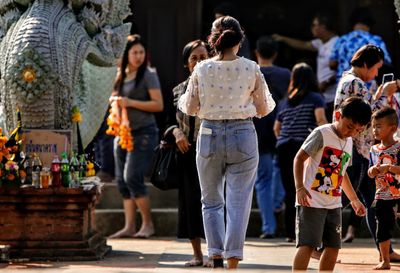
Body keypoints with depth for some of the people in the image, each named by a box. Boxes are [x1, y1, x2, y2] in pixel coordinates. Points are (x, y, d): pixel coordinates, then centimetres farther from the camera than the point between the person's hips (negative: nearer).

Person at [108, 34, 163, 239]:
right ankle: (129, 226, 7)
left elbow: (158, 105, -10)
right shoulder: (121, 76, 14)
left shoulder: (148, 75, -4)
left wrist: (131, 102, -16)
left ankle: (148, 224, -6)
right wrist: (114, 101, 5)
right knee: (122, 181, 4)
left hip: (143, 132, -7)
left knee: (132, 177, -16)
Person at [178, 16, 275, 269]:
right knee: (238, 203, 3)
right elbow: (263, 108, 3)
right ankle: (233, 259, -3)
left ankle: (216, 257, 6)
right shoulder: (251, 69, -5)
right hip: (243, 136, -1)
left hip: (210, 136, 1)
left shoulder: (201, 69, -4)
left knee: (211, 201, 15)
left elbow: (190, 108, 3)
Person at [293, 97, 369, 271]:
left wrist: (354, 199, 29)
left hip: (333, 204, 8)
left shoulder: (348, 142, 16)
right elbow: (299, 158, -10)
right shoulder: (322, 134, -9)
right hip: (311, 201, -8)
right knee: (307, 244, -14)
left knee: (333, 247, 7)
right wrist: (300, 187, -20)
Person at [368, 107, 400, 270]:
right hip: (382, 196, 6)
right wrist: (372, 170, -9)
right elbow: (370, 173, 12)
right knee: (382, 229, 9)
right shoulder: (374, 150, 7)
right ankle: (385, 261, 18)